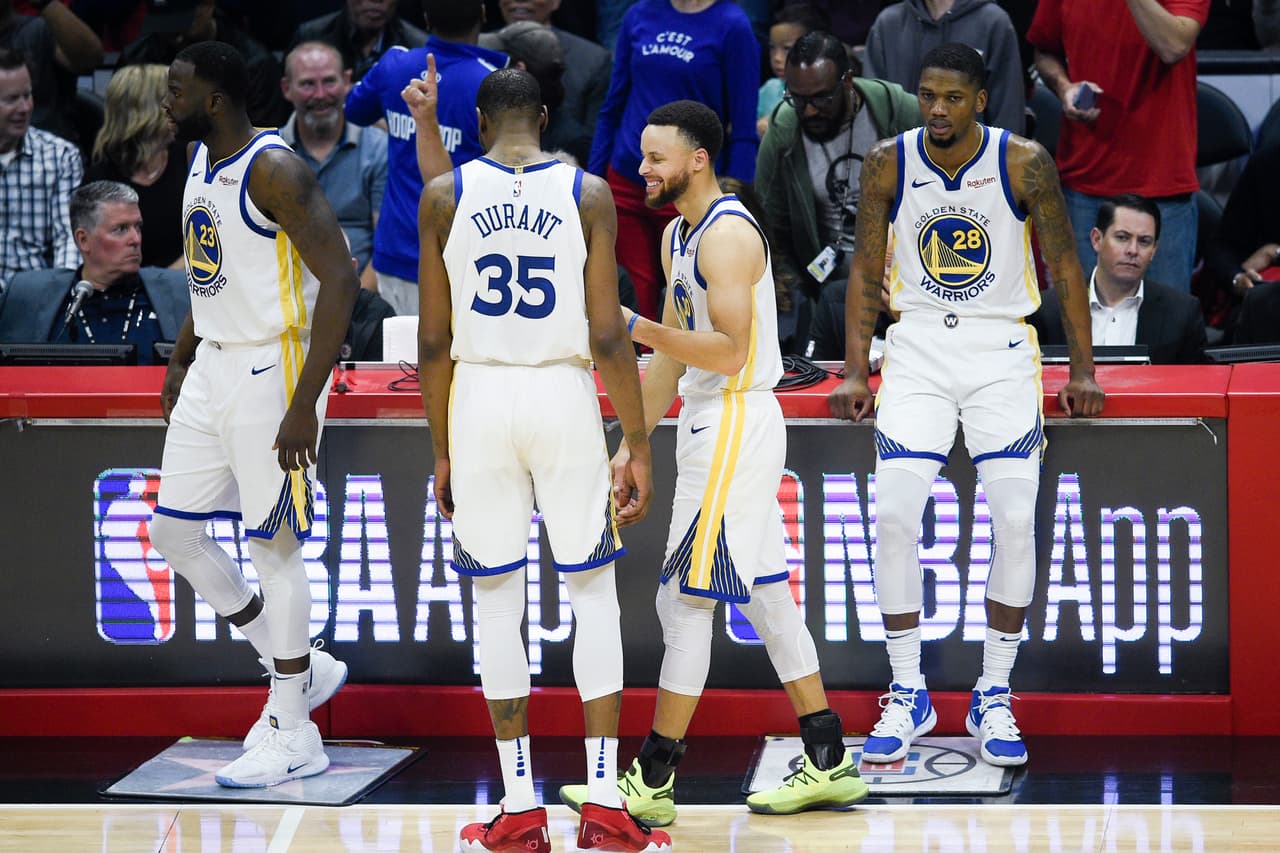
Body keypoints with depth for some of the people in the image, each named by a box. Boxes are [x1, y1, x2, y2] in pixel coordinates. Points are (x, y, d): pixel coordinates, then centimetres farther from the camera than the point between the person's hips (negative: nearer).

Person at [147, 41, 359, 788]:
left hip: (274, 369, -9)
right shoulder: (202, 162, 9)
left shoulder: (274, 171, -19)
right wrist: (181, 360, 24)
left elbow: (340, 280, -24)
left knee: (274, 544, -3)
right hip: (215, 366, 9)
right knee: (174, 530, 9)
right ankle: (301, 668, 23)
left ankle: (294, 737, 7)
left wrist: (304, 404, -26)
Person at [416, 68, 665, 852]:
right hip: (564, 395, -1)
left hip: (480, 398, 1)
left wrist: (441, 452, 11)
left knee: (498, 601, 8)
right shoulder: (587, 193, -1)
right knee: (595, 596, 8)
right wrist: (639, 448, 1)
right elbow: (607, 336, -5)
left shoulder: (445, 195, 1)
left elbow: (434, 341, 2)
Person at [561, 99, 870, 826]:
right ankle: (830, 764, 15)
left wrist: (638, 328, -25)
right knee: (765, 595, 11)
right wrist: (632, 443, 16)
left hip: (735, 424, -10)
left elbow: (728, 352, -23)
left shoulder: (728, 234, -16)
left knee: (685, 600, -7)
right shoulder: (679, 235, 15)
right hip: (710, 425, 10)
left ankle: (654, 781, -4)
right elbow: (674, 358, 19)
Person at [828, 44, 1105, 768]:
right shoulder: (888, 164, -5)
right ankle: (908, 698, 2)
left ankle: (995, 699, 5)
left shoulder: (1024, 163, -9)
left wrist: (1083, 368, -2)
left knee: (1016, 521, -9)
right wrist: (856, 371, -1)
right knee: (895, 517, -10)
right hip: (917, 349, 1)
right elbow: (867, 271, 5)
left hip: (1002, 351, -1)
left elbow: (1065, 264, 0)